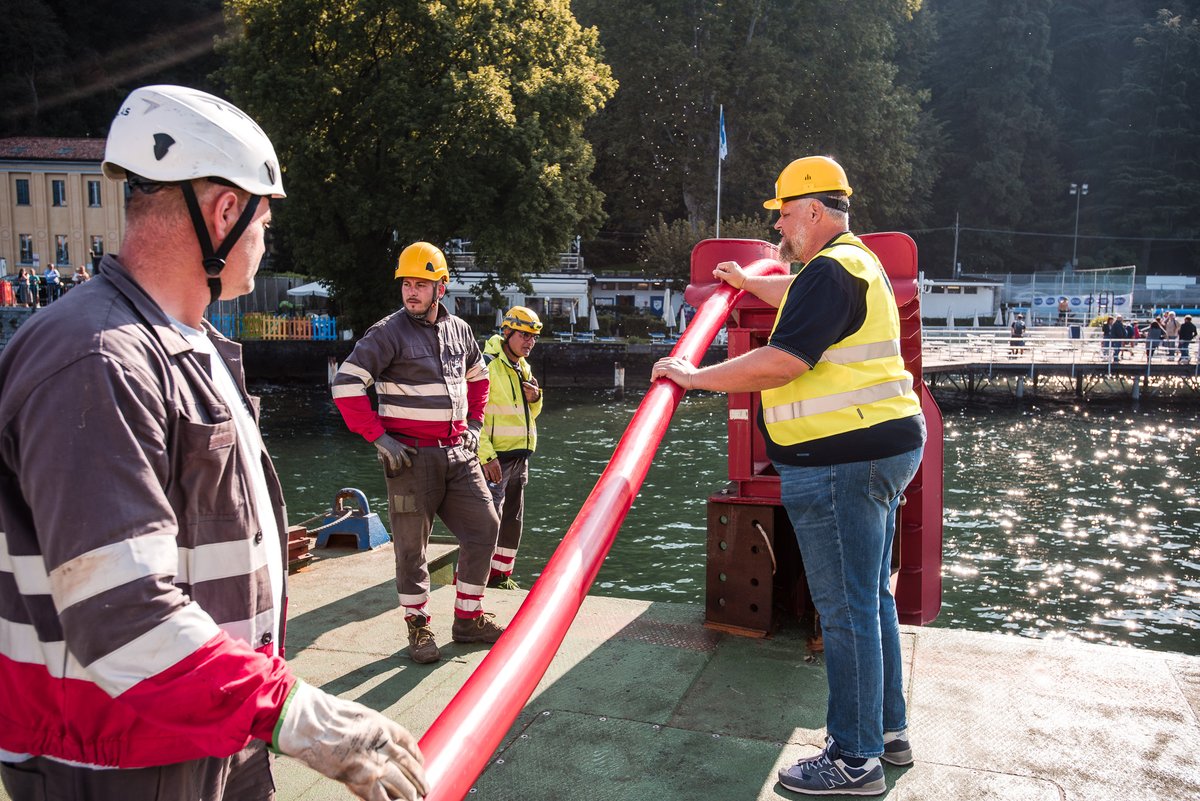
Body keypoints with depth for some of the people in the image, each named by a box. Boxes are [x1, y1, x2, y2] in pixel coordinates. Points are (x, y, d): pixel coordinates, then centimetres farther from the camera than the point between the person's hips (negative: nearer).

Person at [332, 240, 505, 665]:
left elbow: (477, 376, 27)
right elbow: (346, 384, -13)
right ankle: (419, 627, 20)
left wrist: (474, 423, 16)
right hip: (411, 455, -6)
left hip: (458, 452, 6)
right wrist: (379, 437, -15)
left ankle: (468, 618, 20)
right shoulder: (389, 332, -9)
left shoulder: (458, 329, 9)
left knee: (484, 527, 6)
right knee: (412, 545, 3)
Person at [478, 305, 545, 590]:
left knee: (512, 520, 15)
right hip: (494, 458, -9)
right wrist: (486, 456, -23)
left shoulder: (523, 368, 14)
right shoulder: (486, 365, -14)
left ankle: (500, 573, 28)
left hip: (518, 457, 9)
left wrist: (534, 399, 0)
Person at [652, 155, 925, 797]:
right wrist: (747, 281, 53)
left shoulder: (829, 271, -15)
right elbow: (797, 299, 40)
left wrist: (695, 376, -15)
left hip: (840, 461, -11)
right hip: (879, 449, 11)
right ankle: (888, 729, 31)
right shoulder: (854, 262, 18)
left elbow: (782, 363, -24)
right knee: (871, 598, 18)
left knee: (847, 610, -3)